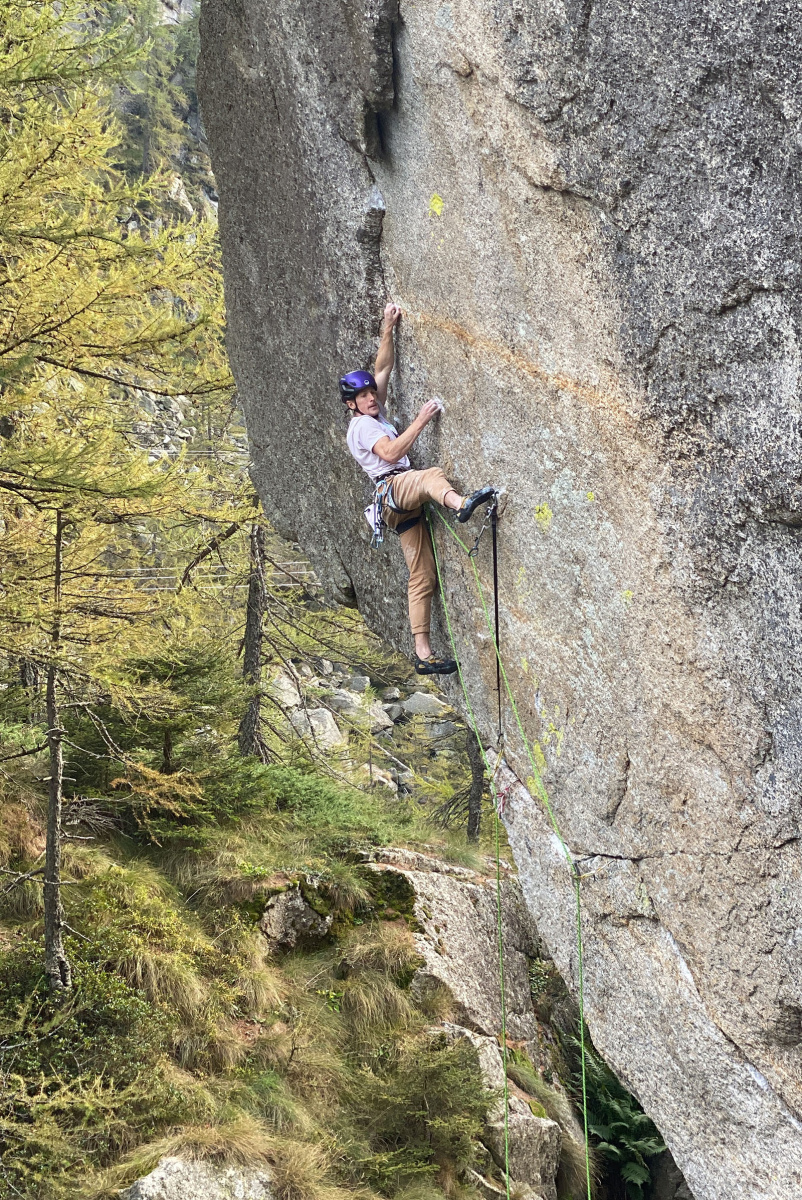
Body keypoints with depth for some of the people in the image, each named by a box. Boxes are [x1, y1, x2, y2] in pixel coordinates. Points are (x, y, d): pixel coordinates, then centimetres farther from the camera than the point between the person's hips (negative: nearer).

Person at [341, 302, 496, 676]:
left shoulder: (377, 414, 25)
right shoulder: (362, 424, -1)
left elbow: (383, 368, 28)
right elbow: (391, 453, -17)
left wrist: (389, 328, 22)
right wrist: (421, 421, -18)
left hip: (407, 505, 8)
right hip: (393, 488, -8)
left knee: (422, 578, 0)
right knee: (431, 474, -38)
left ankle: (422, 653, -3)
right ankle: (461, 504, -73)